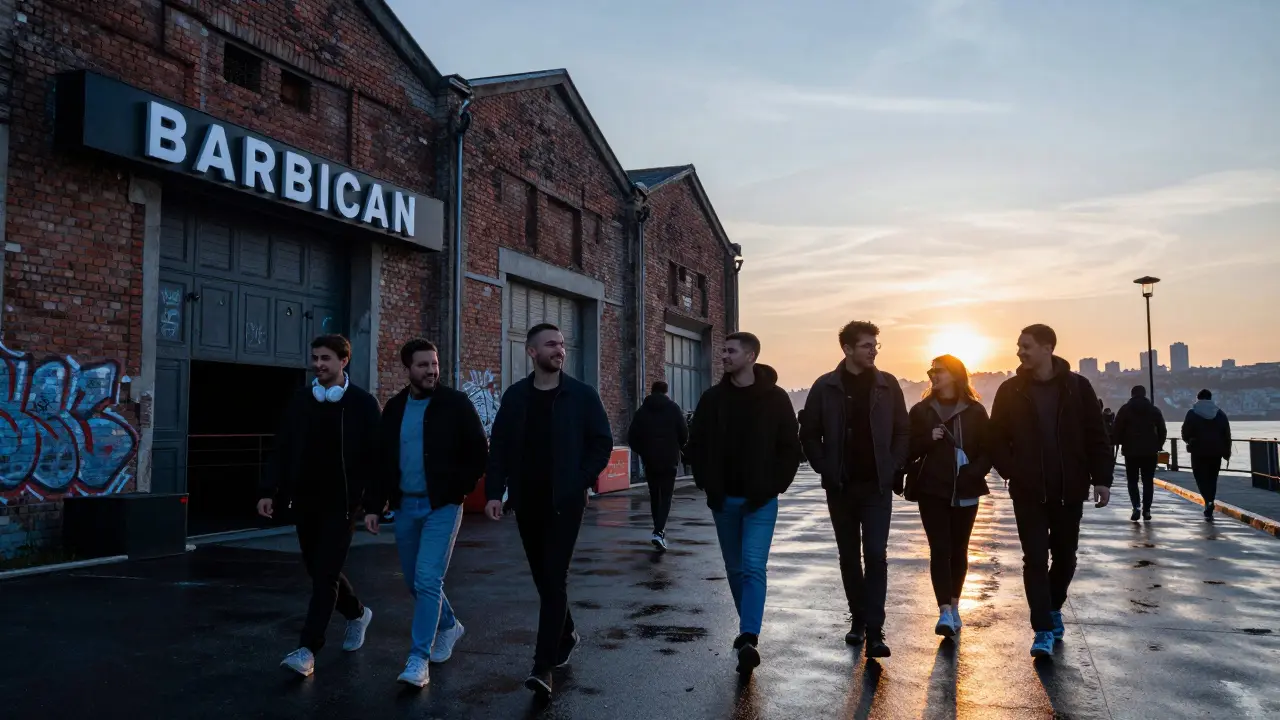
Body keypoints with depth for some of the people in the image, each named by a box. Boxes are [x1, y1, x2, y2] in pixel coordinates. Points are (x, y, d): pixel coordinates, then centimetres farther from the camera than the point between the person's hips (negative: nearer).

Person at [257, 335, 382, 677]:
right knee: (318, 570, 14)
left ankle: (308, 649, -3)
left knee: (325, 574, -7)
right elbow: (282, 449, 8)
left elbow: (377, 454, -5)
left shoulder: (363, 404, -5)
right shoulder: (300, 401, 6)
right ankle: (357, 613, 38)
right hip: (304, 501, 5)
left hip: (341, 503, -5)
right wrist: (269, 491, 1)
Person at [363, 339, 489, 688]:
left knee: (428, 580, -11)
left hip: (442, 506, -5)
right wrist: (374, 506, 6)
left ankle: (419, 660, -4)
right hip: (405, 506, 5)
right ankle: (449, 626, 38)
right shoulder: (394, 407, 7)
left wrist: (458, 489, -10)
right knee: (415, 580, 14)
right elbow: (382, 459, 11)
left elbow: (480, 452, -3)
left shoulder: (456, 404, -6)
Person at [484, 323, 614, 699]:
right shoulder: (515, 395, 5)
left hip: (565, 501, -3)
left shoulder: (582, 394, -2)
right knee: (543, 576, 14)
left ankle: (543, 666, -7)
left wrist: (582, 481, -10)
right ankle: (566, 635, 36)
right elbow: (499, 446, 4)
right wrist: (494, 492, -5)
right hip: (527, 501, 4)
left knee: (554, 578, -8)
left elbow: (603, 442, 0)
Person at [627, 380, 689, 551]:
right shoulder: (673, 409, -2)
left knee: (654, 496, 14)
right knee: (666, 496, -2)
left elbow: (632, 437, 0)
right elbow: (684, 434, -5)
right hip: (669, 460, -2)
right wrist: (678, 448, 14)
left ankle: (659, 530, 19)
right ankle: (659, 532, -18)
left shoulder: (642, 410, 4)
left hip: (650, 460, 2)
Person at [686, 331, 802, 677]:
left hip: (760, 501, -3)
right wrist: (707, 484, -1)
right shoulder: (713, 398, 2)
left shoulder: (775, 398, -5)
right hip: (723, 500, 3)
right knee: (736, 568, 12)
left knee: (754, 567, -13)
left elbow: (791, 448, -2)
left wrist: (774, 487, -9)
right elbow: (696, 444, 8)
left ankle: (748, 640, -16)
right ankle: (749, 631, 28)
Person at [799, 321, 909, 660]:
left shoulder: (887, 385, 2)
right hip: (841, 487, 1)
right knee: (849, 556, 11)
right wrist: (826, 469, -4)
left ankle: (874, 631, -7)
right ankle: (858, 619, 25)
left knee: (875, 555, -9)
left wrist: (893, 468, -4)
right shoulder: (826, 387, -1)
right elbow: (809, 434, 4)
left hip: (877, 485, -1)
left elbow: (903, 431, 7)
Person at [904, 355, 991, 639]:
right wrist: (929, 439, -16)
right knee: (940, 550, -9)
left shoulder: (975, 411, 2)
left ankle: (954, 606, 24)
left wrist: (974, 473, -15)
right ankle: (945, 612, -13)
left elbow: (988, 450, 2)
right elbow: (909, 449, 2)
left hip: (965, 492, 0)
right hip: (931, 490, 0)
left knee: (959, 550, 10)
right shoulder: (921, 410, 4)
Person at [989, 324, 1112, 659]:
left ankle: (1053, 608, 38)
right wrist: (1012, 472, -9)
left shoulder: (1077, 386, -2)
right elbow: (997, 438, 3)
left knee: (1065, 556, 14)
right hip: (1028, 492, -1)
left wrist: (1101, 478, -5)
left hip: (1069, 491, 1)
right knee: (1035, 559, -3)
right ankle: (1043, 630, 2)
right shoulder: (1010, 391, -1)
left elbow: (1096, 436, 0)